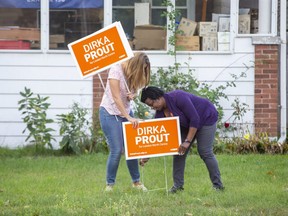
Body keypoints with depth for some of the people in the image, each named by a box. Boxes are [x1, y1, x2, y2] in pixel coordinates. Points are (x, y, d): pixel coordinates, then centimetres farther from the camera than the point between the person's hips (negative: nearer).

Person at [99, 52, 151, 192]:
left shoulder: (134, 75, 1)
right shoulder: (116, 70, -19)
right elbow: (116, 98, -23)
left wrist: (132, 95, -13)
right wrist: (129, 118, -28)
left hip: (125, 112, 6)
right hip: (110, 112, -6)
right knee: (116, 150, -11)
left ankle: (136, 182, 15)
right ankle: (109, 184, 0)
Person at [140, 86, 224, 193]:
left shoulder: (178, 98, -32)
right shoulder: (160, 113, -9)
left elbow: (195, 119, -32)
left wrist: (188, 141, -33)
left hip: (206, 118, -8)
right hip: (187, 124, 8)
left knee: (205, 152, -12)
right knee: (178, 151, -2)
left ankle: (218, 185, -4)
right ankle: (178, 185, 2)